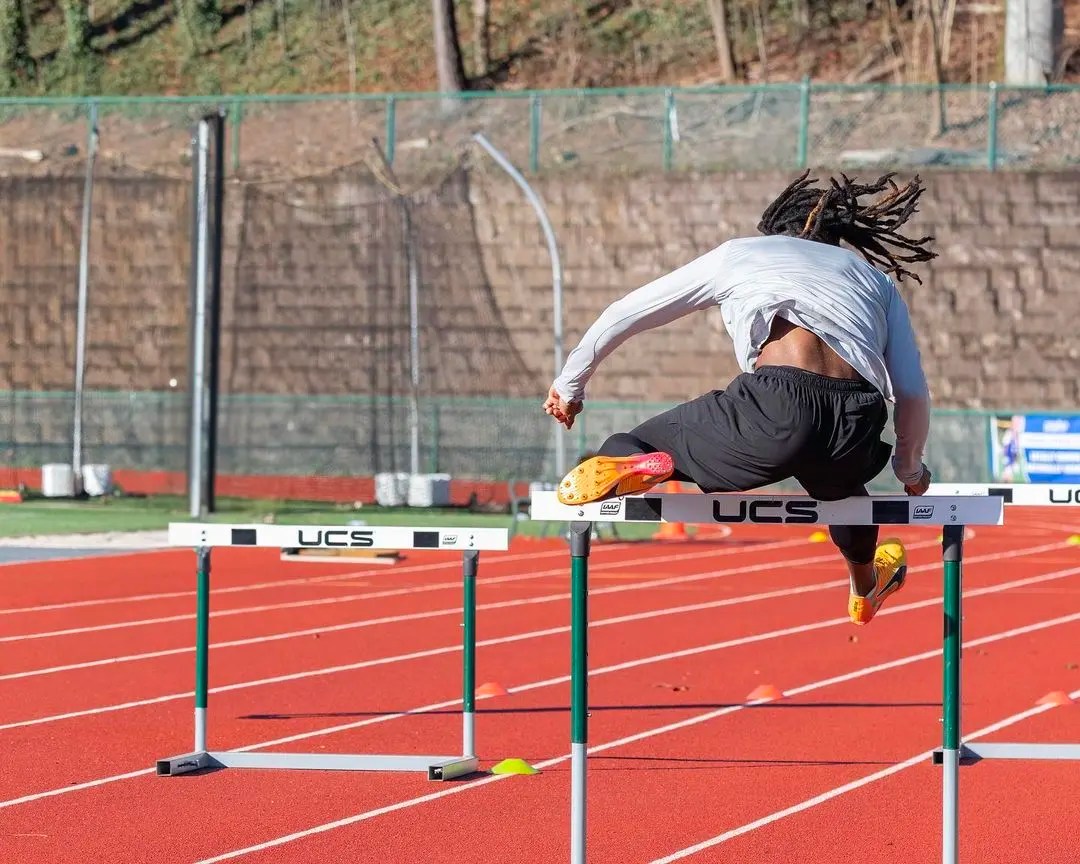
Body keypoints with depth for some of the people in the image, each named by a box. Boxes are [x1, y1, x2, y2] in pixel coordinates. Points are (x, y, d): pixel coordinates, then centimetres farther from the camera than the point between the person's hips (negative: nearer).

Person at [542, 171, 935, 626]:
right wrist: (910, 468, 44)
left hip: (775, 410, -4)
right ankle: (864, 590, 62)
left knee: (624, 449, 7)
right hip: (858, 428, 4)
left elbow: (625, 314, 29)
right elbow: (913, 392, 26)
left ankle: (629, 462, -28)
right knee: (838, 479, 41)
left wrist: (570, 383, 43)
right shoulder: (876, 278, 32)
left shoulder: (742, 252, 27)